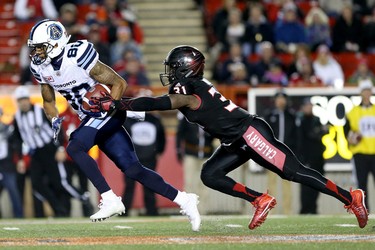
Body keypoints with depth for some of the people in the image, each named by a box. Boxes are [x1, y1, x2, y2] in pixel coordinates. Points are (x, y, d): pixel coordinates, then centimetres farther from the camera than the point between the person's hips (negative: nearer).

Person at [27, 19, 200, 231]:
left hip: (109, 112, -7)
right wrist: (55, 120, -4)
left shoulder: (77, 57, -23)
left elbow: (119, 84, -17)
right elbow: (49, 101, 15)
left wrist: (108, 109, -27)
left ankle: (110, 200, -21)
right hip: (90, 118, 7)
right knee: (133, 170, 1)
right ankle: (183, 200, 9)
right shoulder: (40, 67, -1)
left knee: (74, 148, -25)